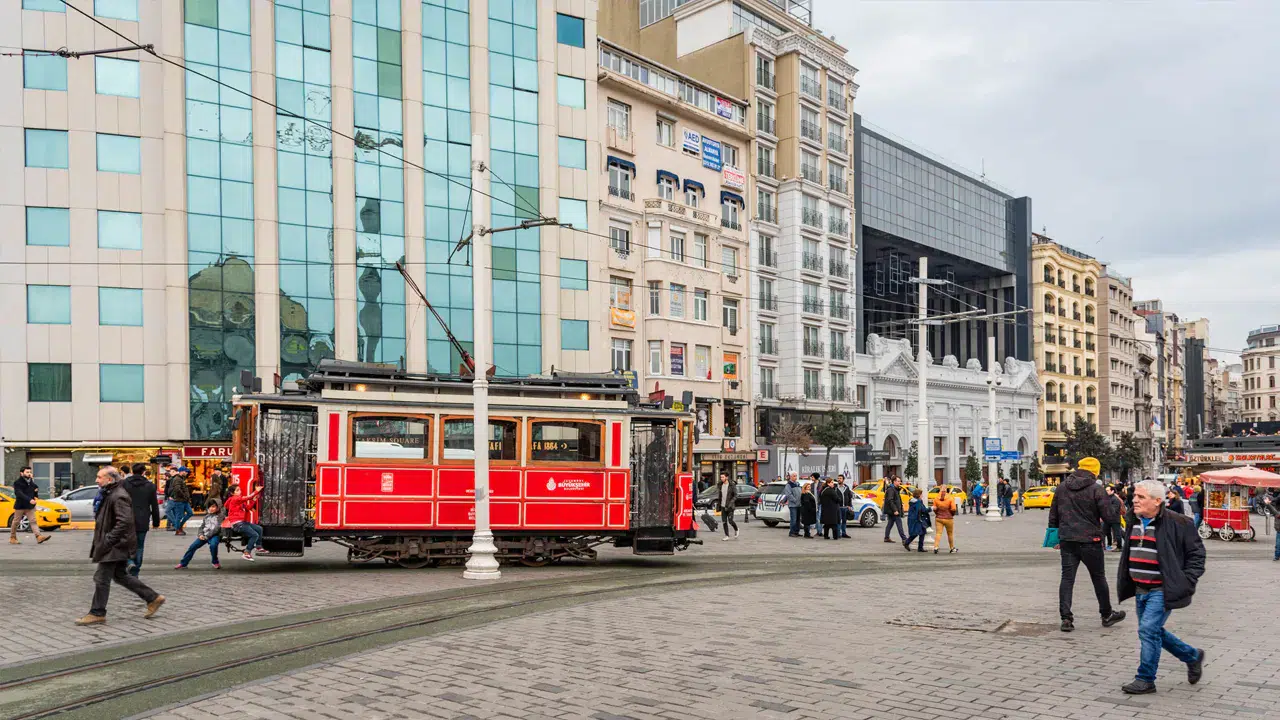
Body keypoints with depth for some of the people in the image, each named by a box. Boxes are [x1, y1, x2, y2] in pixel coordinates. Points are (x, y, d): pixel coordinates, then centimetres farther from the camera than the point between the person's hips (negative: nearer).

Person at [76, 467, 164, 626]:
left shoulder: (119, 496, -20)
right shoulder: (110, 494, 14)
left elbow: (124, 522, -28)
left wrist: (108, 540, -26)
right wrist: (104, 540, 18)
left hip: (115, 546, -11)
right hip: (117, 545, 11)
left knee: (101, 579, -2)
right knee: (120, 575, 16)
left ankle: (97, 614, 9)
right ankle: (153, 598, 20)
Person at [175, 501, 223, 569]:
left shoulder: (219, 517, 2)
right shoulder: (206, 517, 21)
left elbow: (217, 528, -9)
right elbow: (202, 527, 18)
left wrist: (207, 536, -14)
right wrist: (200, 534, -3)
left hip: (214, 535, -5)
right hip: (204, 535, 5)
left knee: (213, 545, -34)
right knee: (192, 546, -8)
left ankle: (215, 563, -12)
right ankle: (183, 563, 1)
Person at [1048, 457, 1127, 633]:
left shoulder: (1061, 487, 6)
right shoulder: (1096, 490, -10)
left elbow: (1053, 515, 11)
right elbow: (1109, 517, -11)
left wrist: (1055, 536, 20)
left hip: (1066, 540, 3)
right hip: (1089, 540, -3)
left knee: (1067, 577, 4)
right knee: (1098, 577, 13)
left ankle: (1066, 618, -3)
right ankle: (1107, 615, 26)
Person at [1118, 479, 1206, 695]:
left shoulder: (1175, 522, -14)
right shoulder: (1134, 521, 7)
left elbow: (1196, 551, -7)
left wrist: (1186, 581, -12)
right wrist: (1125, 582, 17)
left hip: (1162, 590, -8)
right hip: (1141, 590, 8)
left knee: (1148, 630, -11)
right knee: (1154, 632, 16)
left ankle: (1145, 680, 2)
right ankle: (1192, 656, 37)